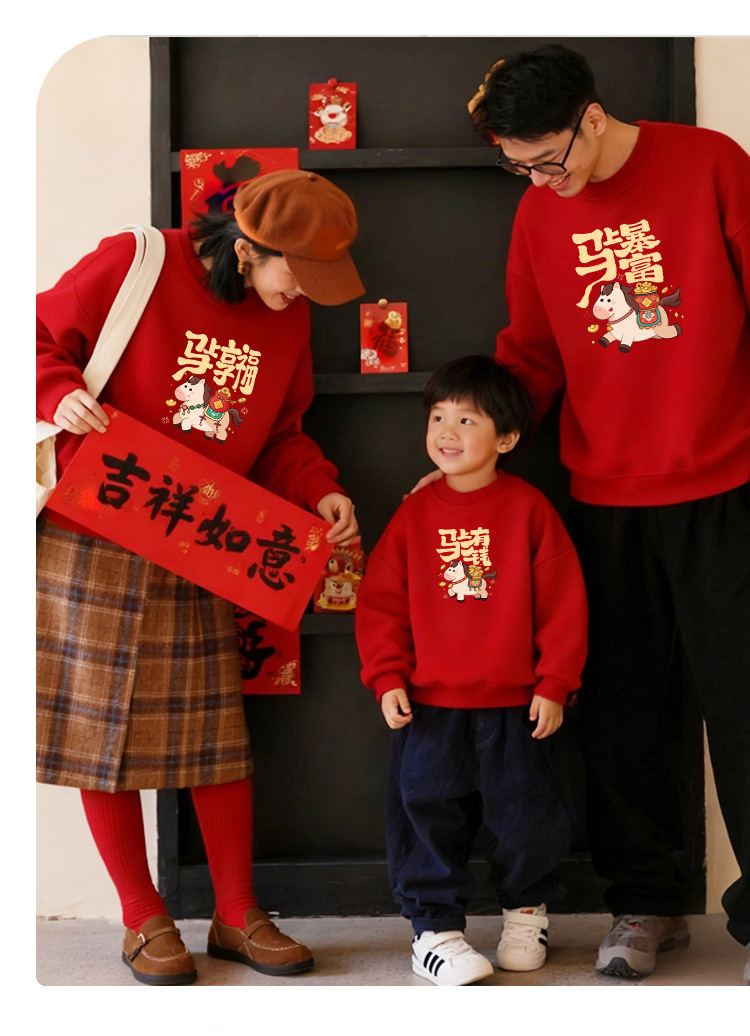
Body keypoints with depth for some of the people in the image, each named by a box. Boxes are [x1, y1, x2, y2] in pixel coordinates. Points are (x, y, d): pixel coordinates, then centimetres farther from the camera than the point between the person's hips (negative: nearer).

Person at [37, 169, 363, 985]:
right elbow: (41, 338, -4)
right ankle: (144, 921, 16)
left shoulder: (287, 317, 5)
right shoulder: (134, 266, -12)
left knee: (215, 731, 6)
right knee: (99, 726, 2)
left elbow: (279, 436, 14)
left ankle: (237, 916, 19)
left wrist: (318, 489, -4)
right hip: (90, 541, -4)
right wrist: (59, 394, -23)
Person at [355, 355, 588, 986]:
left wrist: (555, 685, -4)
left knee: (527, 813, 6)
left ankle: (527, 911, 31)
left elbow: (563, 602, -1)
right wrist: (387, 679, -4)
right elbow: (381, 601, 4)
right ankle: (435, 928, 15)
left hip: (515, 706, -1)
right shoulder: (415, 514, 3)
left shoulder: (529, 509, -2)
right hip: (428, 704, 1)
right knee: (427, 813, 2)